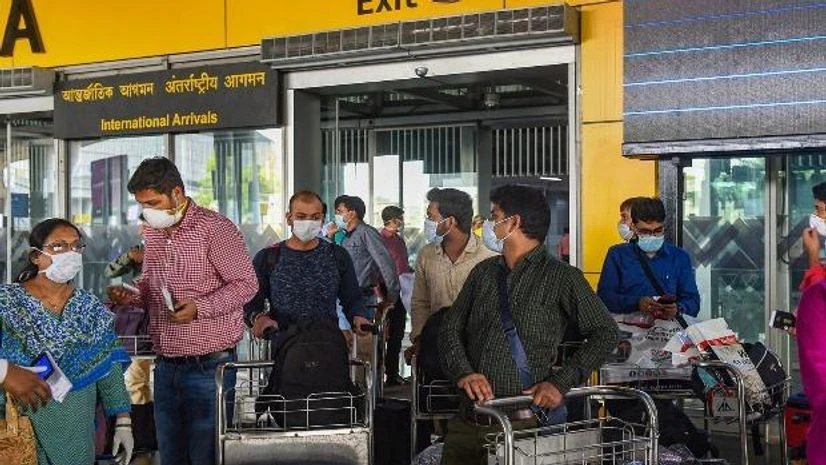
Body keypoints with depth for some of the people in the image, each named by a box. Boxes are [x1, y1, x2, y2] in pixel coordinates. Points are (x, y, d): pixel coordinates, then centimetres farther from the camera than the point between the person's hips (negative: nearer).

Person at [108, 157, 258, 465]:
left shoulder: (214, 228, -12)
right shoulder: (152, 233, 11)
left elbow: (246, 283, -12)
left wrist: (200, 308, -24)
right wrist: (129, 296, 0)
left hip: (208, 366, -7)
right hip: (166, 366, 7)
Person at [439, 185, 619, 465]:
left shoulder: (561, 278, -2)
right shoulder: (484, 272, 13)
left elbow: (605, 334, -4)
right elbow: (451, 329, 11)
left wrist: (560, 382, -13)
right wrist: (464, 372, -9)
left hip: (524, 423, -4)